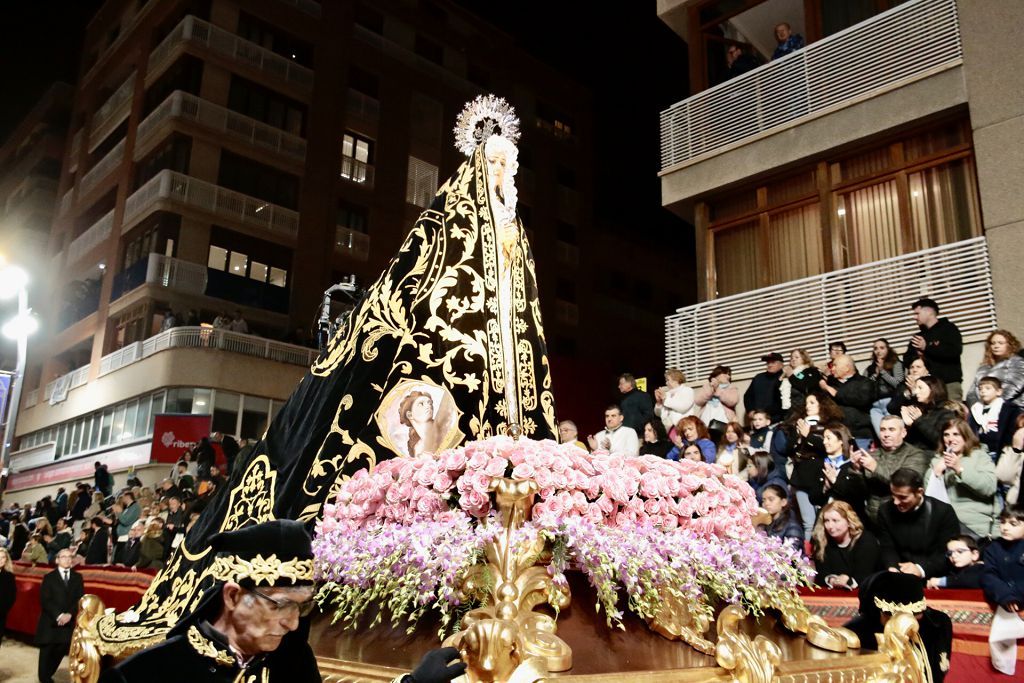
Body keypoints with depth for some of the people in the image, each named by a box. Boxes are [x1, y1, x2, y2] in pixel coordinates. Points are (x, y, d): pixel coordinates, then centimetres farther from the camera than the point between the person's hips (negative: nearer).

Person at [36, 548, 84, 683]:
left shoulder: (77, 577, 9)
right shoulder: (49, 578, 1)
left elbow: (80, 599, 3)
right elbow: (45, 600, -8)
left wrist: (70, 614, -13)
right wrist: (58, 615, -18)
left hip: (69, 622, 2)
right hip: (50, 621, -2)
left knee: (60, 651, 5)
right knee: (47, 652, 4)